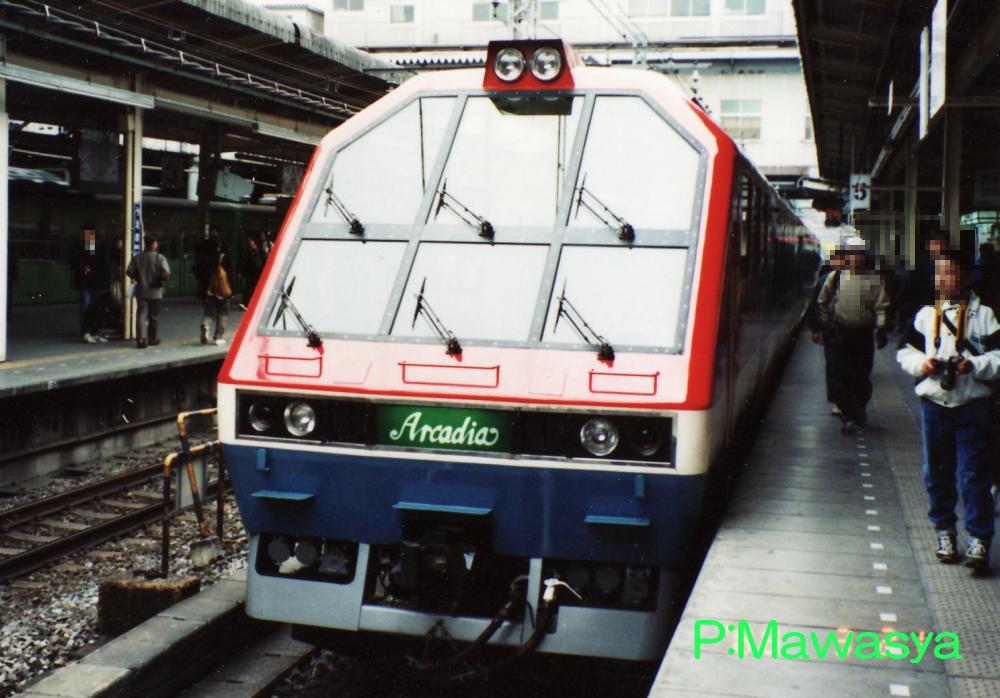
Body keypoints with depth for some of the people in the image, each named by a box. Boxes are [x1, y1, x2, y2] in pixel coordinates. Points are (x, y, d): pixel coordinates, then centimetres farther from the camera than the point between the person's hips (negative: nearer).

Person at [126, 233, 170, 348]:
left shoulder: (137, 258, 0)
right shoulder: (160, 258, -9)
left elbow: (130, 272, -3)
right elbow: (165, 274, -17)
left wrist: (139, 279, 12)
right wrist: (160, 279, 4)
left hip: (141, 291, 2)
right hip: (155, 291, -2)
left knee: (141, 314, 0)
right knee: (154, 316, 12)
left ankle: (140, 339, -13)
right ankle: (153, 338, 24)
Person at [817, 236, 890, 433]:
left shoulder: (873, 279, 2)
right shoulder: (835, 277, 3)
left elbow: (881, 306, 1)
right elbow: (822, 302, 15)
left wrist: (881, 328, -10)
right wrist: (825, 324, 15)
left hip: (864, 333, 0)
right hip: (840, 333, 0)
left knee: (863, 376, 8)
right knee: (842, 376, -5)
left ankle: (859, 408, 31)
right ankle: (849, 416, 0)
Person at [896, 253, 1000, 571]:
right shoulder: (925, 315, 9)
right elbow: (905, 351, 13)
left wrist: (974, 365, -19)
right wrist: (922, 363, -6)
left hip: (972, 405, -3)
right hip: (934, 402, 3)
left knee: (974, 473, -5)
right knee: (937, 472, 10)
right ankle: (945, 532, 23)